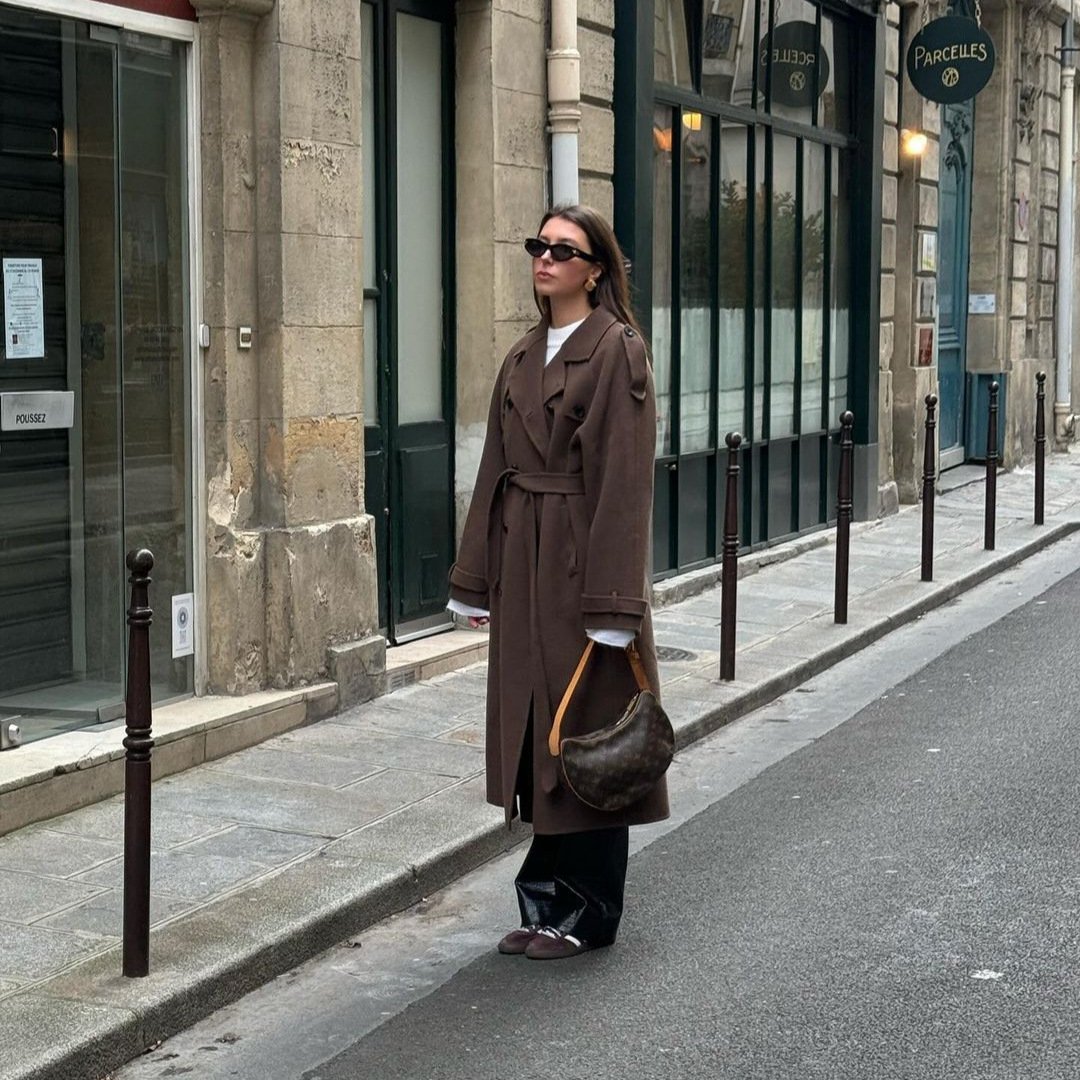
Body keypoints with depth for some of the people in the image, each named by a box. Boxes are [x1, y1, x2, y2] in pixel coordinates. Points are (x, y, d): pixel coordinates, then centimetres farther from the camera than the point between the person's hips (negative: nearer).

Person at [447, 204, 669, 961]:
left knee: (585, 736, 1)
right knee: (535, 732, 11)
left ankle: (586, 915, 13)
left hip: (584, 561, -7)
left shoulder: (618, 352, -9)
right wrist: (477, 580, 12)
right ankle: (549, 904, 22)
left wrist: (611, 602, -19)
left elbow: (624, 481, -15)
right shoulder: (524, 358, 13)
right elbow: (496, 472, 14)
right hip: (523, 564, 7)